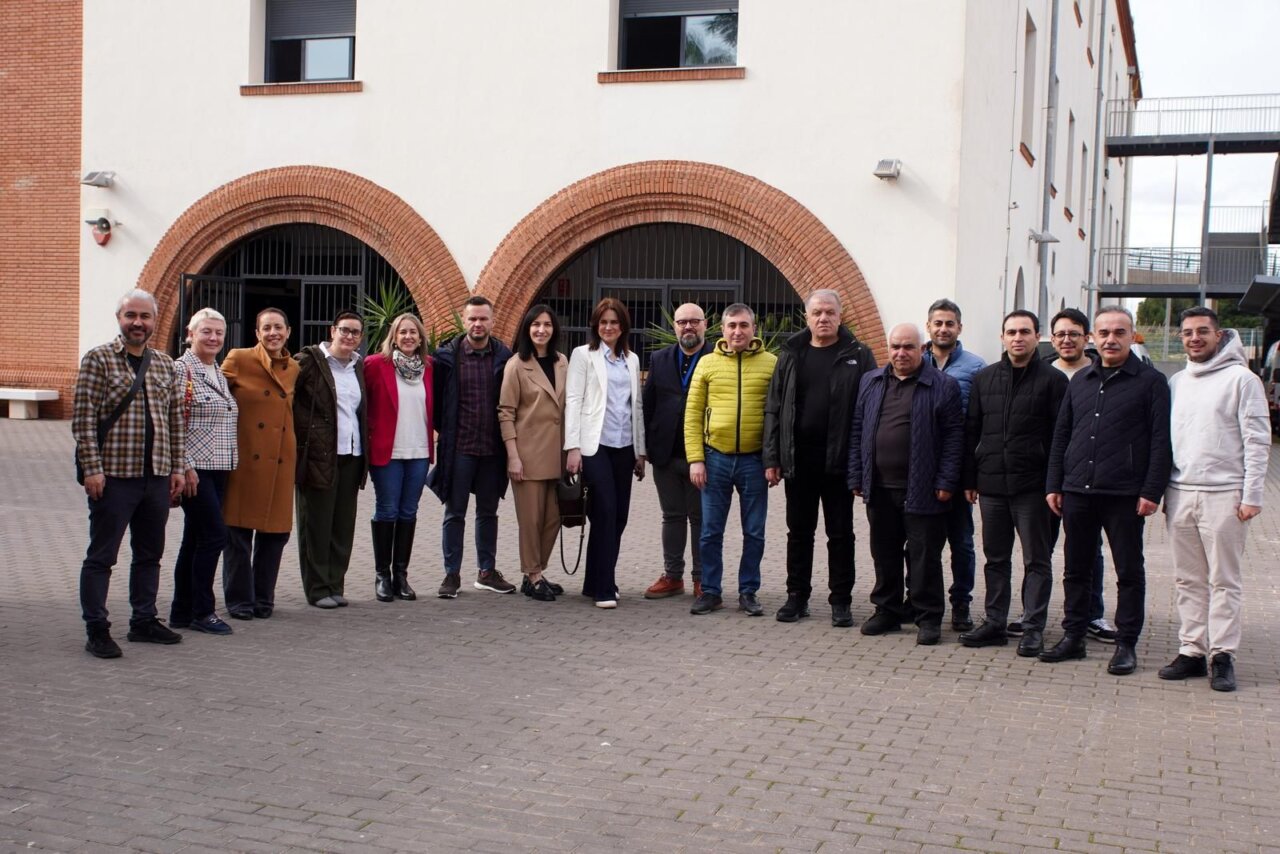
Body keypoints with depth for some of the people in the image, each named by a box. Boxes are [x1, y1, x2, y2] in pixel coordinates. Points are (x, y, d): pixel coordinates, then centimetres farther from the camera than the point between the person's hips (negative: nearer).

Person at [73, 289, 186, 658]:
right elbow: (83, 418, -9)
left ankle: (143, 620, 26)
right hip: (114, 475, -6)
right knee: (101, 555, 1)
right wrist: (92, 468, -14)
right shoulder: (98, 359, -4)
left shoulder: (164, 364, 12)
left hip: (157, 475, 6)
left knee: (149, 553, 14)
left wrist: (177, 467, 9)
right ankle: (96, 630, 8)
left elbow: (175, 418, 14)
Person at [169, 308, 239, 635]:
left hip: (218, 468, 8)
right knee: (214, 534, -9)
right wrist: (186, 467, -17)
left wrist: (229, 462, 17)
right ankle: (202, 611, 1)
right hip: (195, 469, -8)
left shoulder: (219, 373, 16)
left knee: (195, 538, 10)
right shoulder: (181, 369, -9)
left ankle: (181, 612, 17)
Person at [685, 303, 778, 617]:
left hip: (754, 460, -1)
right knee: (711, 531, 7)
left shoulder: (771, 363, 0)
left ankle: (748, 592, 20)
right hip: (715, 458, 1)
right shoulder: (708, 363, 4)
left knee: (754, 532, 8)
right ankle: (710, 591, 18)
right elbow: (693, 414, 4)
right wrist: (695, 459, -3)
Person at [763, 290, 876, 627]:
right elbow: (773, 409, 7)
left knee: (840, 534, 6)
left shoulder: (857, 355, -1)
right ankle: (797, 596, 21)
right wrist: (772, 458, 0)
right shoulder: (791, 355, 7)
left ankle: (841, 600, 15)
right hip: (797, 459, 3)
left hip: (838, 460, -3)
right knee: (799, 532, 11)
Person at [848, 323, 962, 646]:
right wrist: (857, 477, 7)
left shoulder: (943, 386, -2)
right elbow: (857, 431, 12)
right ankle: (887, 610, 24)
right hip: (879, 488, 5)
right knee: (884, 554, 12)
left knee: (924, 556, 1)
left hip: (921, 491, -4)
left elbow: (954, 436, -5)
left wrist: (946, 482, -10)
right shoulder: (870, 383, 11)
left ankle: (928, 617, 10)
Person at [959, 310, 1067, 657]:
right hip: (991, 484, 4)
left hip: (1032, 485, -4)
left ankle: (1033, 628, 8)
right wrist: (969, 479, 8)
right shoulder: (984, 378, 10)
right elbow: (971, 432, 12)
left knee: (1037, 560, 3)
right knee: (995, 559, 11)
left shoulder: (1053, 379, -2)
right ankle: (995, 623, 19)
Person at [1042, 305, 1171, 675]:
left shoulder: (1150, 381, -2)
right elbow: (1061, 435, 15)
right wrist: (1053, 484, 8)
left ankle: (1126, 645, 13)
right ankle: (1073, 637, 21)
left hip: (1125, 495, -5)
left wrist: (1152, 491, -13)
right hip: (1077, 492, 5)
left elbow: (1160, 440, -6)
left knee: (1129, 572, 4)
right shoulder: (1080, 381, 12)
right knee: (1076, 570, 11)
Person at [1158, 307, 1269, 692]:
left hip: (1223, 494, -5)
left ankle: (1223, 655, 6)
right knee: (1188, 580, 9)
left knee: (1224, 580, 1)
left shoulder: (1241, 379, -3)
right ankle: (1191, 650, 15)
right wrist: (1161, 490, 9)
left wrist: (1251, 495, -11)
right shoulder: (1176, 382, 14)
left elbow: (1257, 440, -6)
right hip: (1180, 494, 5)